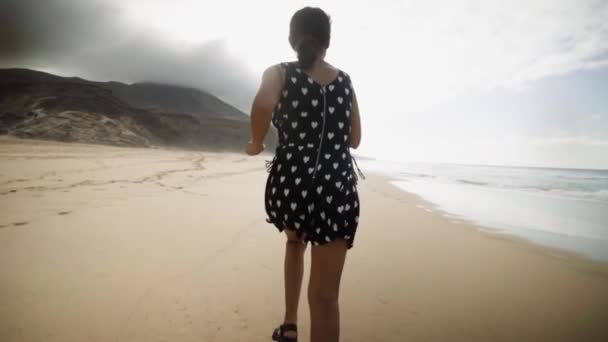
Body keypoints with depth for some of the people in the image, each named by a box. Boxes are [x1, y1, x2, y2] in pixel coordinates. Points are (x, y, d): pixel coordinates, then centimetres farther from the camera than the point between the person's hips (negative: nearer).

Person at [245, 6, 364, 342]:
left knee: (295, 240, 34)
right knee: (325, 297, 5)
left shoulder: (279, 72, 3)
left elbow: (264, 103, -21)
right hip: (337, 190, 0)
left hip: (289, 185, 0)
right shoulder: (345, 80, 11)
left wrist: (256, 143, -4)